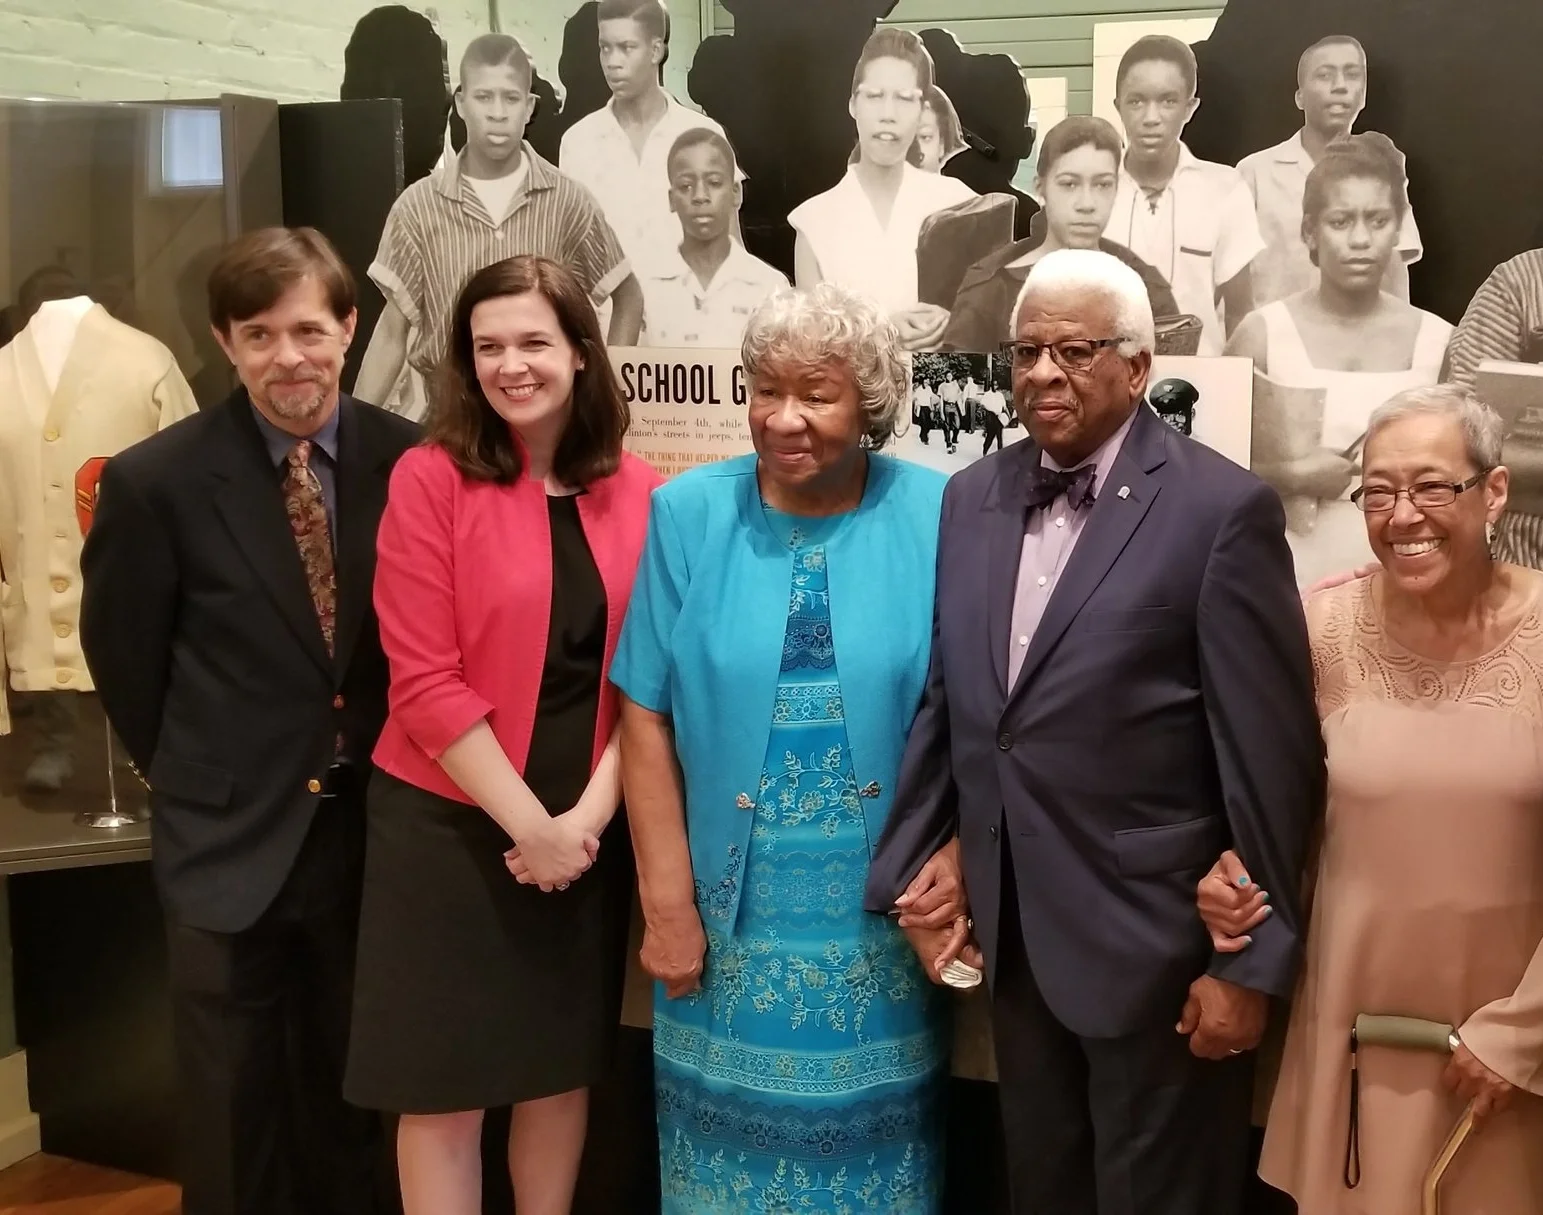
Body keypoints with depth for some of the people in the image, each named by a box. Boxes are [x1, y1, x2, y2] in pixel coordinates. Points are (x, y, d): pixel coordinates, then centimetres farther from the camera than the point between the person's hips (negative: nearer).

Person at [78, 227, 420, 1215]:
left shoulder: (411, 460, -7)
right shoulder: (156, 481, -11)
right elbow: (124, 656, 0)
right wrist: (192, 779, 6)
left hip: (378, 825, 2)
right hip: (231, 837, -1)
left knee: (355, 1099, 20)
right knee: (235, 1117, 13)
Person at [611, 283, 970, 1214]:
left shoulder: (936, 517, -5)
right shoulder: (689, 513, -2)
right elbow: (648, 718, -2)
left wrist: (955, 859, -12)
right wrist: (667, 903, -5)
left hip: (885, 913, 0)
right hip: (733, 910, 1)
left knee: (871, 1132, 13)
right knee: (736, 1126, 14)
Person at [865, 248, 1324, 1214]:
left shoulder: (1224, 508, -12)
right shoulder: (973, 499, 6)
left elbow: (1270, 753, -13)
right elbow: (944, 701, 10)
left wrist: (1253, 960, -12)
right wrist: (915, 866, 6)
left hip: (1157, 940, -5)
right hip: (1015, 933, 6)